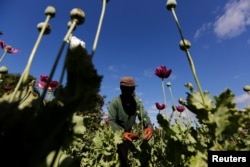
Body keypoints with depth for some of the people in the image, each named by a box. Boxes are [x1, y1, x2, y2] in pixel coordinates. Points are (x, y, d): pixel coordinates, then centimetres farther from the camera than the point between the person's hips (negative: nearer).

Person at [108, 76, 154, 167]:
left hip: (127, 133, 4)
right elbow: (111, 121, -28)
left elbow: (144, 116, -16)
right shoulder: (114, 102, -23)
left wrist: (149, 126, -38)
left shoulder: (137, 102, -11)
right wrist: (122, 132, -45)